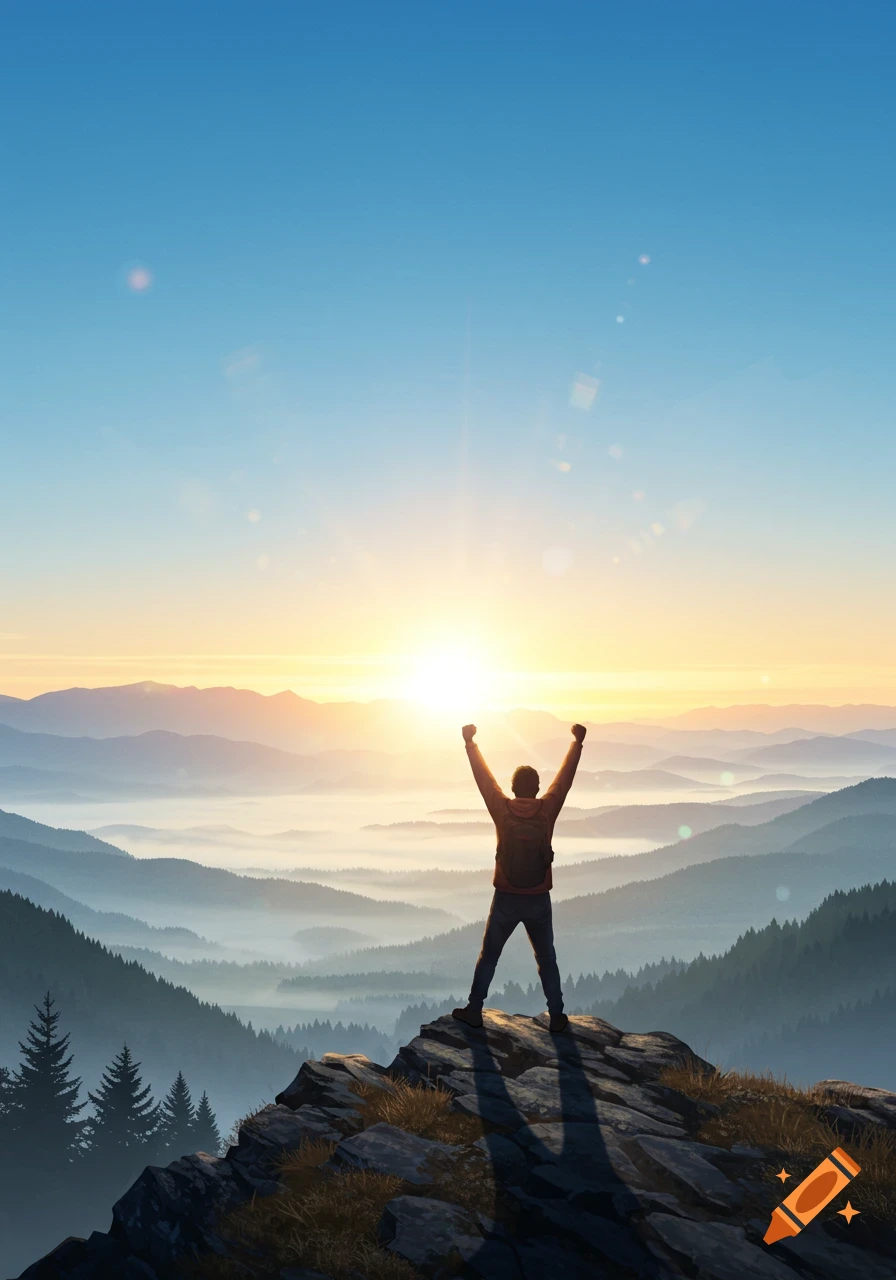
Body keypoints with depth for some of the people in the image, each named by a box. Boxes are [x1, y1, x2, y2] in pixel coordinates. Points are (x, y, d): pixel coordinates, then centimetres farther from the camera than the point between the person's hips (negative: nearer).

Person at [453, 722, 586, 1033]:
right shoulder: (547, 809, -9)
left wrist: (470, 743, 11)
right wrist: (577, 742, 14)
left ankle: (474, 1011, 20)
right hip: (538, 901, 1)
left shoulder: (502, 810, -10)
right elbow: (565, 777, 2)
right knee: (546, 960, 15)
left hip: (506, 899, 0)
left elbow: (484, 777, 0)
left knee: (488, 957, 14)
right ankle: (557, 1017, 18)